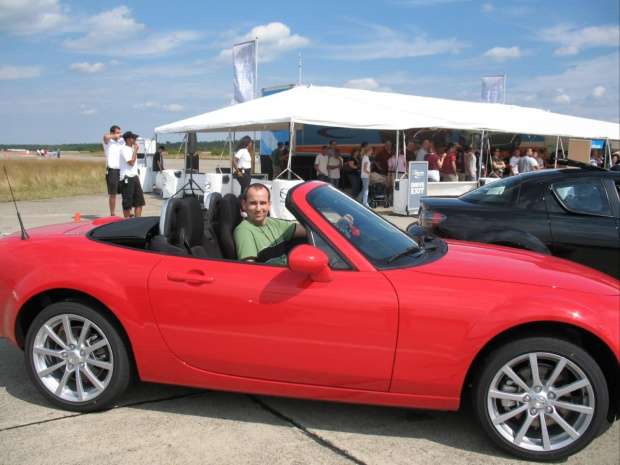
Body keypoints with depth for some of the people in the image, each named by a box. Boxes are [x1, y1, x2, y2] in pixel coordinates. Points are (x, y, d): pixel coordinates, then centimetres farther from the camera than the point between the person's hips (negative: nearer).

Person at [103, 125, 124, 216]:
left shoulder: (122, 141, 14)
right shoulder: (108, 142, -2)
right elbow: (106, 136, -23)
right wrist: (115, 136, -8)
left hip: (122, 170, 5)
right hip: (112, 170, -5)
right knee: (113, 194, 1)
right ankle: (113, 214, 8)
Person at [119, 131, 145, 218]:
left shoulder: (132, 148, 16)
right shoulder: (124, 149, -9)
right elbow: (131, 162, -18)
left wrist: (137, 175, 17)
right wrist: (135, 150, -10)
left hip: (134, 177, 8)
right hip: (127, 178, -8)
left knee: (139, 200, 6)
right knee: (127, 202, -3)